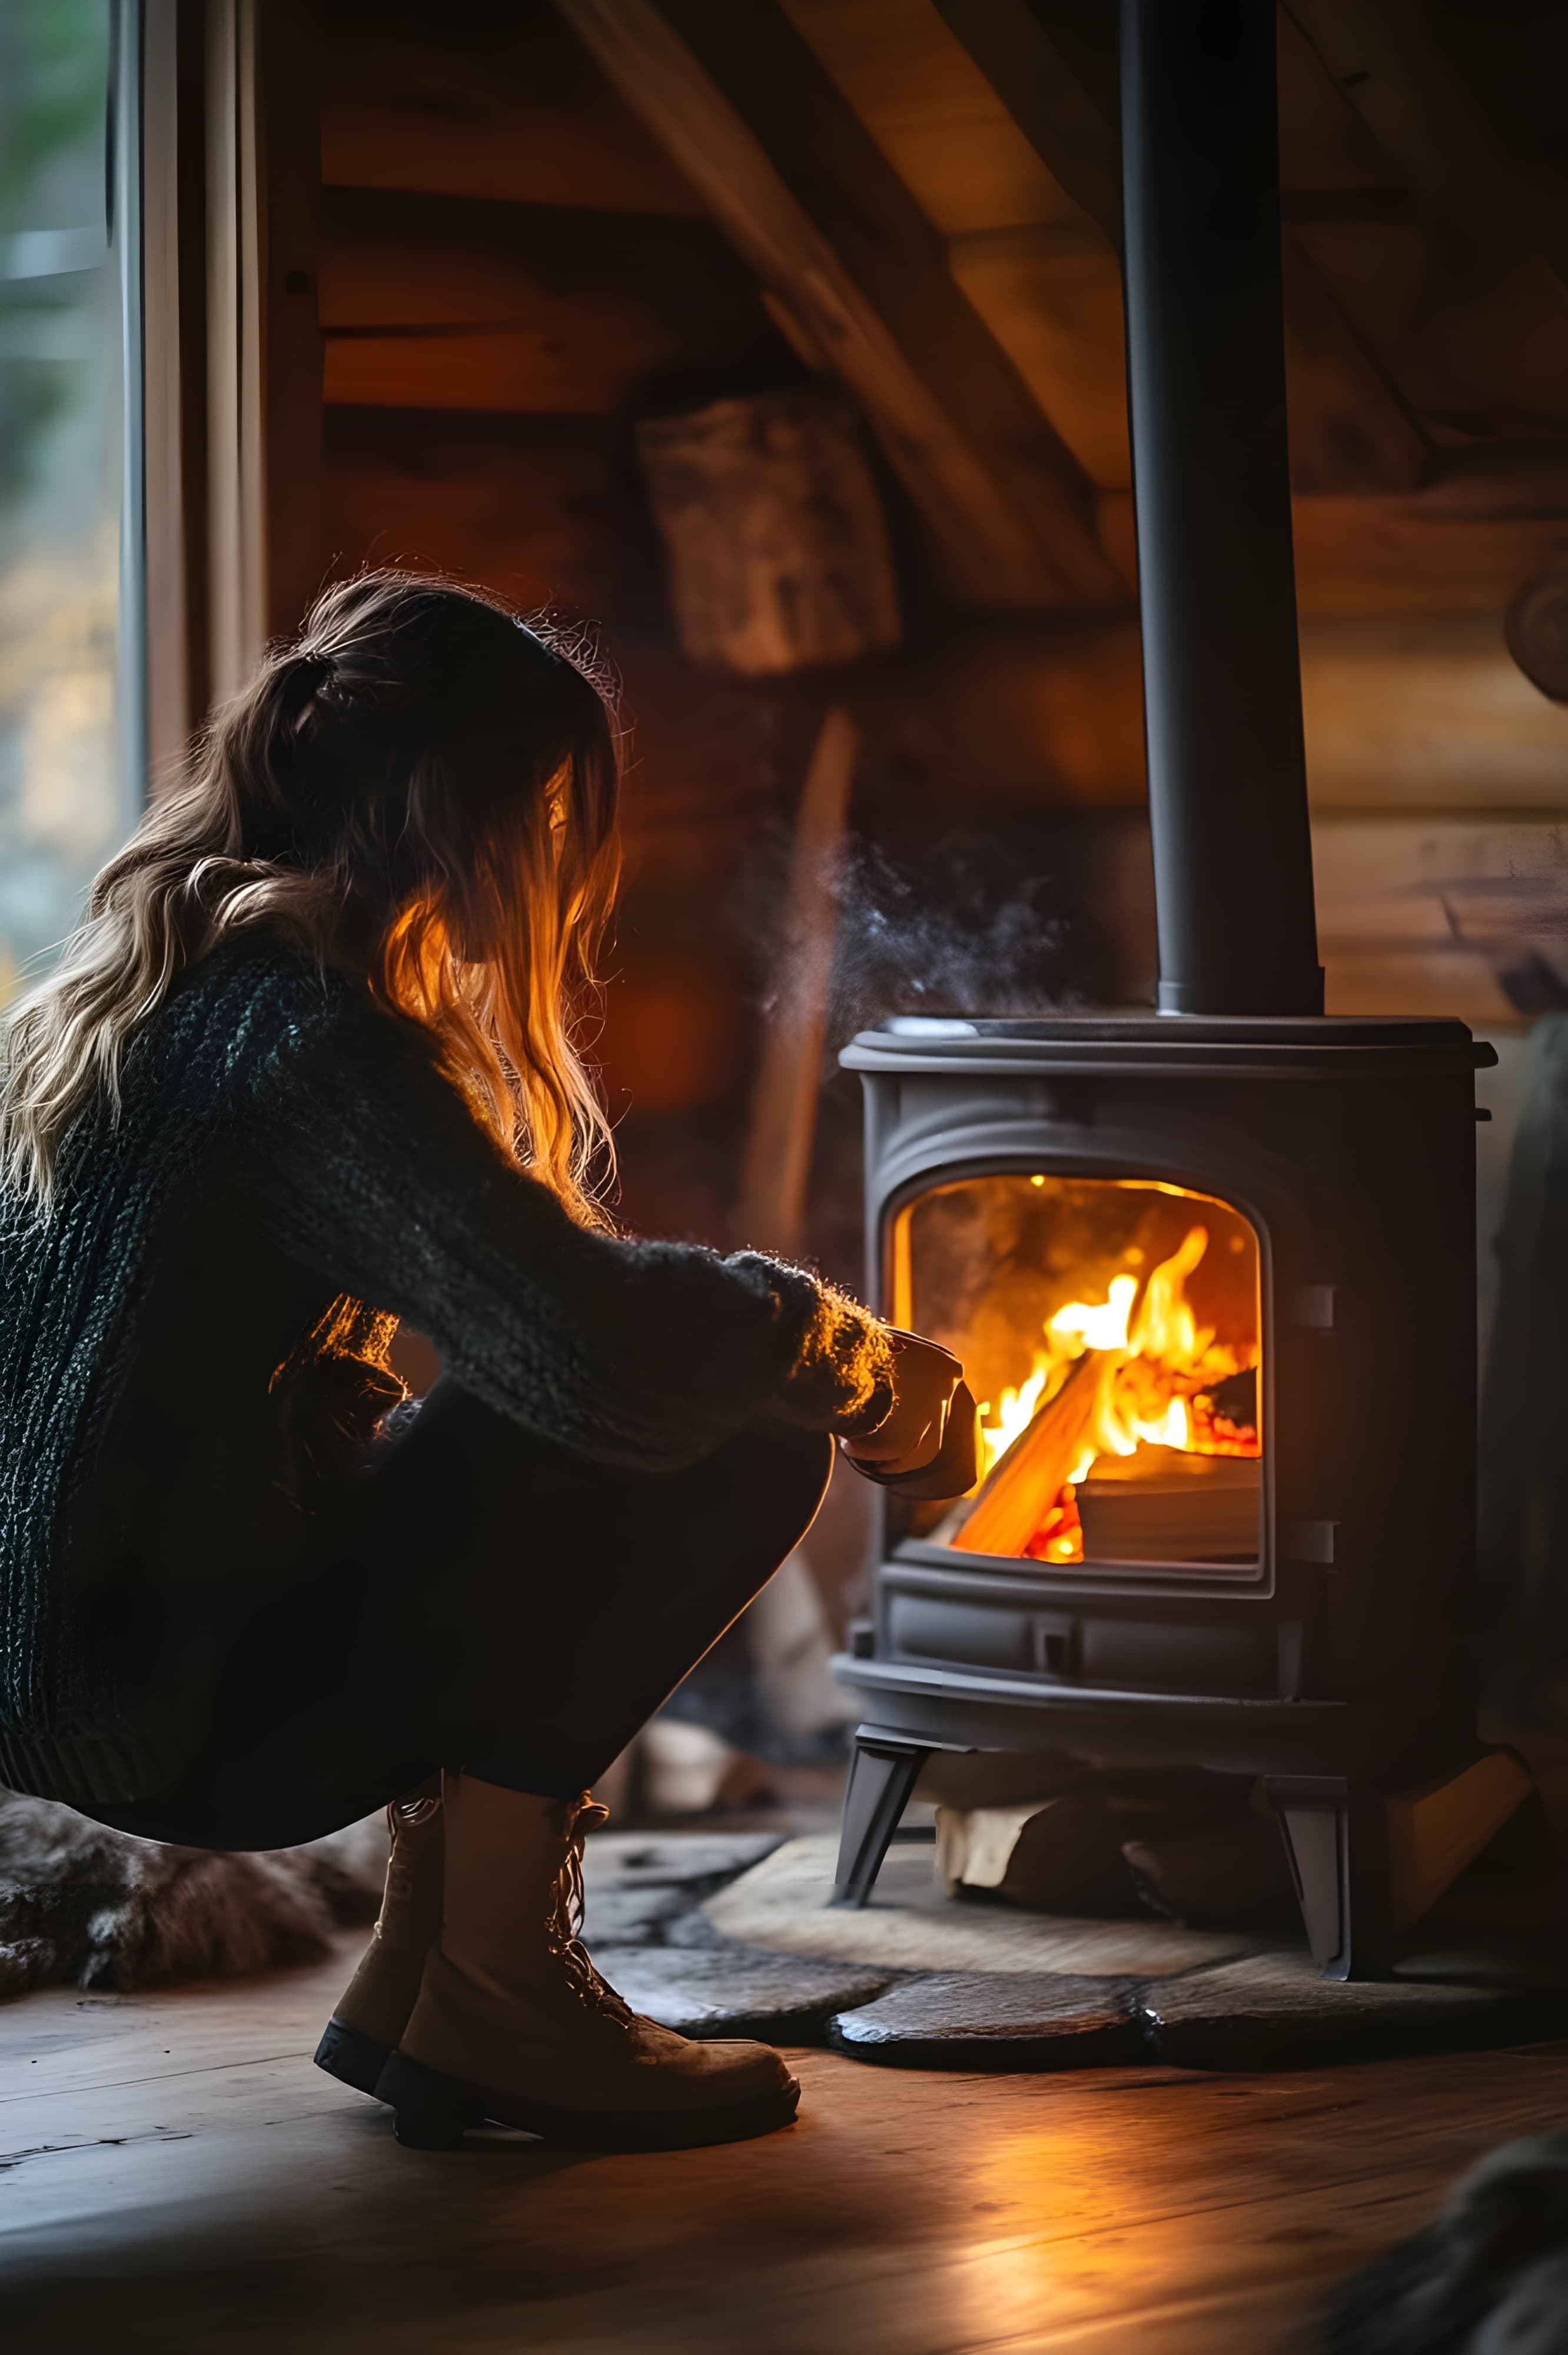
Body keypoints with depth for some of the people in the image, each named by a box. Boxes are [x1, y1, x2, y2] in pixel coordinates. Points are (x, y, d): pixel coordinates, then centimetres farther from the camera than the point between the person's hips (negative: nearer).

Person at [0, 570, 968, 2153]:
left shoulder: (157, 976, 14)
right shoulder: (306, 1026, -18)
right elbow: (586, 1341, -27)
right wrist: (854, 1360, -10)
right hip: (167, 1703, -10)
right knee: (726, 1453, -12)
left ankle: (416, 1978, 14)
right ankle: (490, 1990, -3)